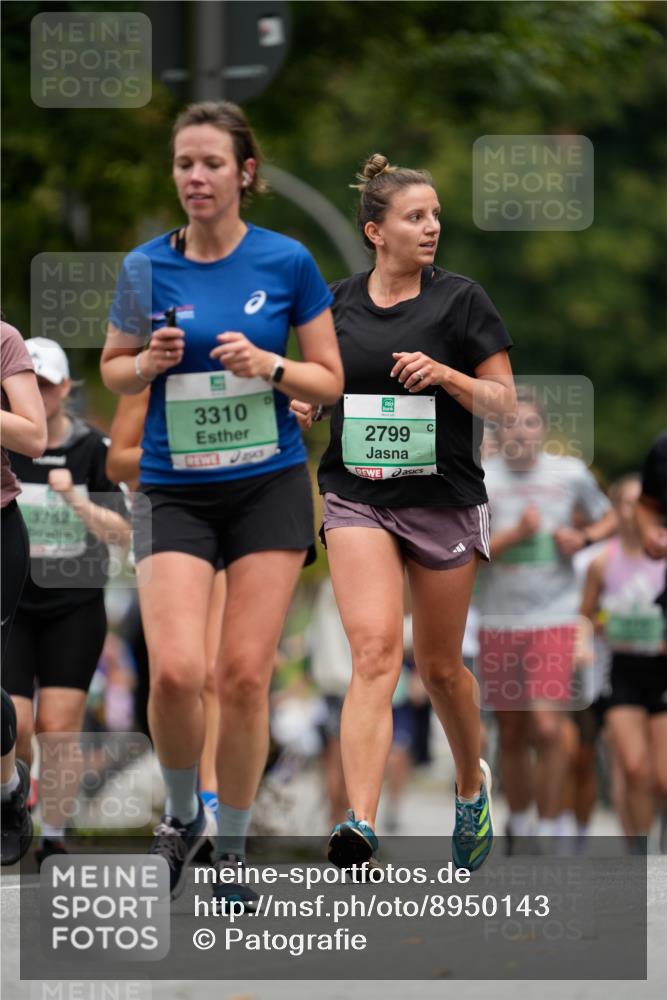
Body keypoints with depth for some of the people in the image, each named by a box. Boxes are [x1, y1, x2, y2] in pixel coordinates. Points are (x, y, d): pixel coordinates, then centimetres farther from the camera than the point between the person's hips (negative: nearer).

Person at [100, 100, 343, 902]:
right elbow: (112, 370, 13)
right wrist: (150, 361, -9)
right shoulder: (146, 267, 0)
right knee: (176, 670, -15)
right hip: (175, 493, 0)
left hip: (270, 486, 0)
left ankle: (231, 843, 15)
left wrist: (267, 366, -14)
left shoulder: (286, 262, -2)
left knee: (244, 674, -2)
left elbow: (329, 380, 4)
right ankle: (180, 814, 12)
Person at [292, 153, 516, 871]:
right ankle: (361, 824, -27)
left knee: (439, 667, 11)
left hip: (445, 499, -1)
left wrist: (444, 374, -19)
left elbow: (504, 400, -1)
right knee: (374, 650, -18)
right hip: (358, 499, 1)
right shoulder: (337, 303, 6)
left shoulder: (461, 300, -2)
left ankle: (472, 783, 40)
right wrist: (303, 404, -1)